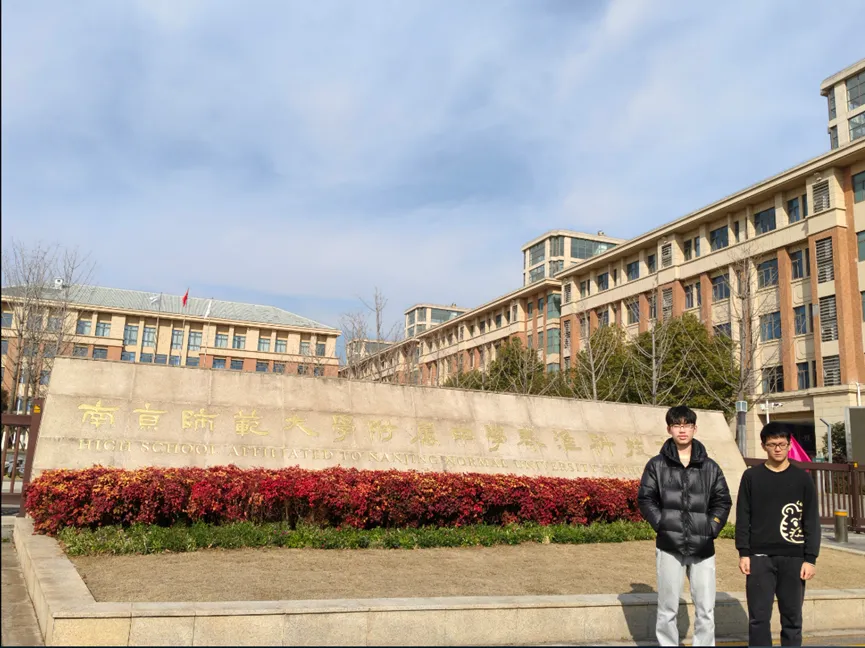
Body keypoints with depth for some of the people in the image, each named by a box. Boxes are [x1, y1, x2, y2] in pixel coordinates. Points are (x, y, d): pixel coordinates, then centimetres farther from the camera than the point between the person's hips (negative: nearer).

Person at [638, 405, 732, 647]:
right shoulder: (657, 465, 4)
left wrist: (711, 529, -3)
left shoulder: (710, 467, 9)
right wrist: (662, 525, -8)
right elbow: (645, 499, 3)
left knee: (706, 610, 5)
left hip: (703, 548, 2)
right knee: (668, 610, 5)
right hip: (670, 547, -1)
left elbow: (723, 501, 10)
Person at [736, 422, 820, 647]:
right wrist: (744, 553, -3)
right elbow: (743, 517, 3)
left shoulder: (802, 479, 4)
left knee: (792, 618, 8)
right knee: (759, 618, 1)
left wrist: (810, 558, -3)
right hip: (760, 557, 0)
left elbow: (812, 521, 3)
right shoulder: (751, 476, 3)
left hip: (794, 558, 1)